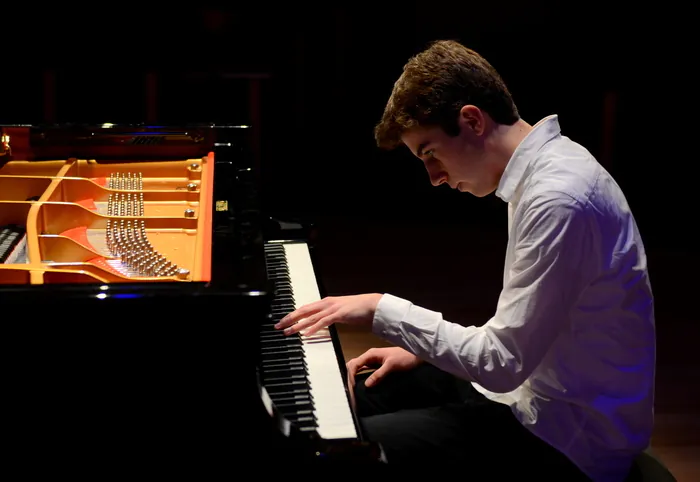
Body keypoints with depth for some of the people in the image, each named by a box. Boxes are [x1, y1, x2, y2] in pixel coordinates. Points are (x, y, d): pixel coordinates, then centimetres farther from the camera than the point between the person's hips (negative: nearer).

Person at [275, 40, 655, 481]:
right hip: (531, 380, 10)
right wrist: (422, 349, 8)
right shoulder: (545, 168, 5)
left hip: (567, 441, -9)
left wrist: (383, 310, -18)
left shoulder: (558, 199, -27)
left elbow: (503, 364, -25)